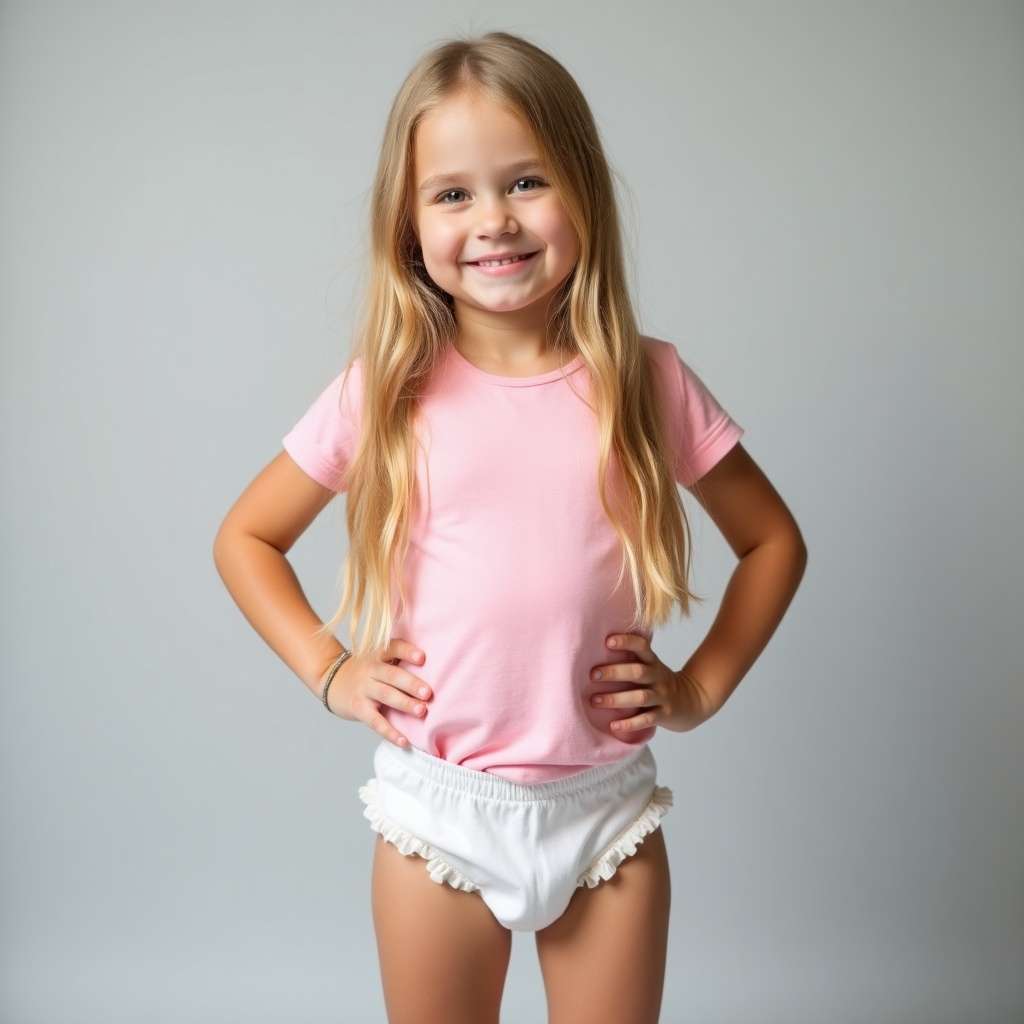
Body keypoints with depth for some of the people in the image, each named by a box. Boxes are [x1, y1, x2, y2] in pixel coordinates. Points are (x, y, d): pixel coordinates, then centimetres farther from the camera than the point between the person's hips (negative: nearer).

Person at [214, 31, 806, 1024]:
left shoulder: (647, 384, -4)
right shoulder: (387, 391, -5)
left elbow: (773, 540, 9)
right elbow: (245, 537, 7)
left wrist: (699, 686, 0)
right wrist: (329, 670, -3)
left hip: (606, 811, 0)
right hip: (436, 812, 0)